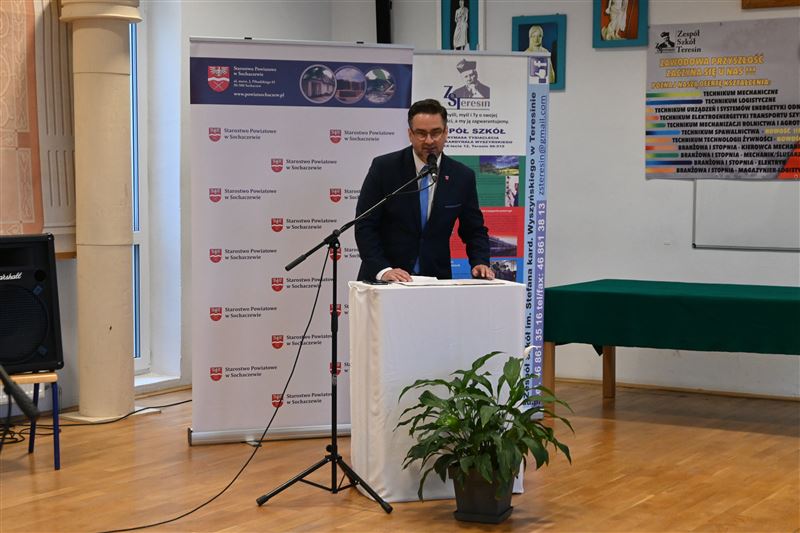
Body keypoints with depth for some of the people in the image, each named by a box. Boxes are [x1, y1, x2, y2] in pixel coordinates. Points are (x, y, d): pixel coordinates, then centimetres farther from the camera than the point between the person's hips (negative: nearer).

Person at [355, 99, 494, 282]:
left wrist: (480, 263, -6)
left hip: (436, 279, 2)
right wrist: (383, 270, -16)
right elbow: (364, 226, -4)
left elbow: (474, 230, 13)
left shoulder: (463, 177, 4)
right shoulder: (384, 167, -2)